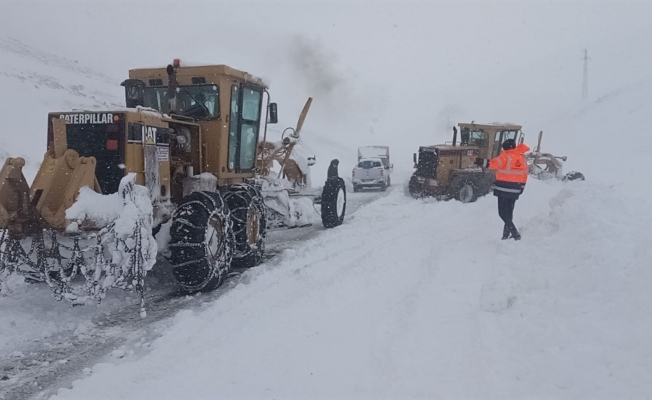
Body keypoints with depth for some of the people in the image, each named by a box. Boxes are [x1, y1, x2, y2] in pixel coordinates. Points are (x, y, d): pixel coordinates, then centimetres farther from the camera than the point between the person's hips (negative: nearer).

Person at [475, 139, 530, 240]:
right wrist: (521, 187, 22)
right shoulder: (522, 158, 12)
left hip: (504, 188, -7)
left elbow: (494, 163, -22)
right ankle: (506, 234, 19)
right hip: (515, 190, 7)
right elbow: (524, 175, 15)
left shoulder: (506, 156, -9)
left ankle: (515, 233, -14)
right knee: (509, 212, 15)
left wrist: (482, 162, -21)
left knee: (503, 213, -4)